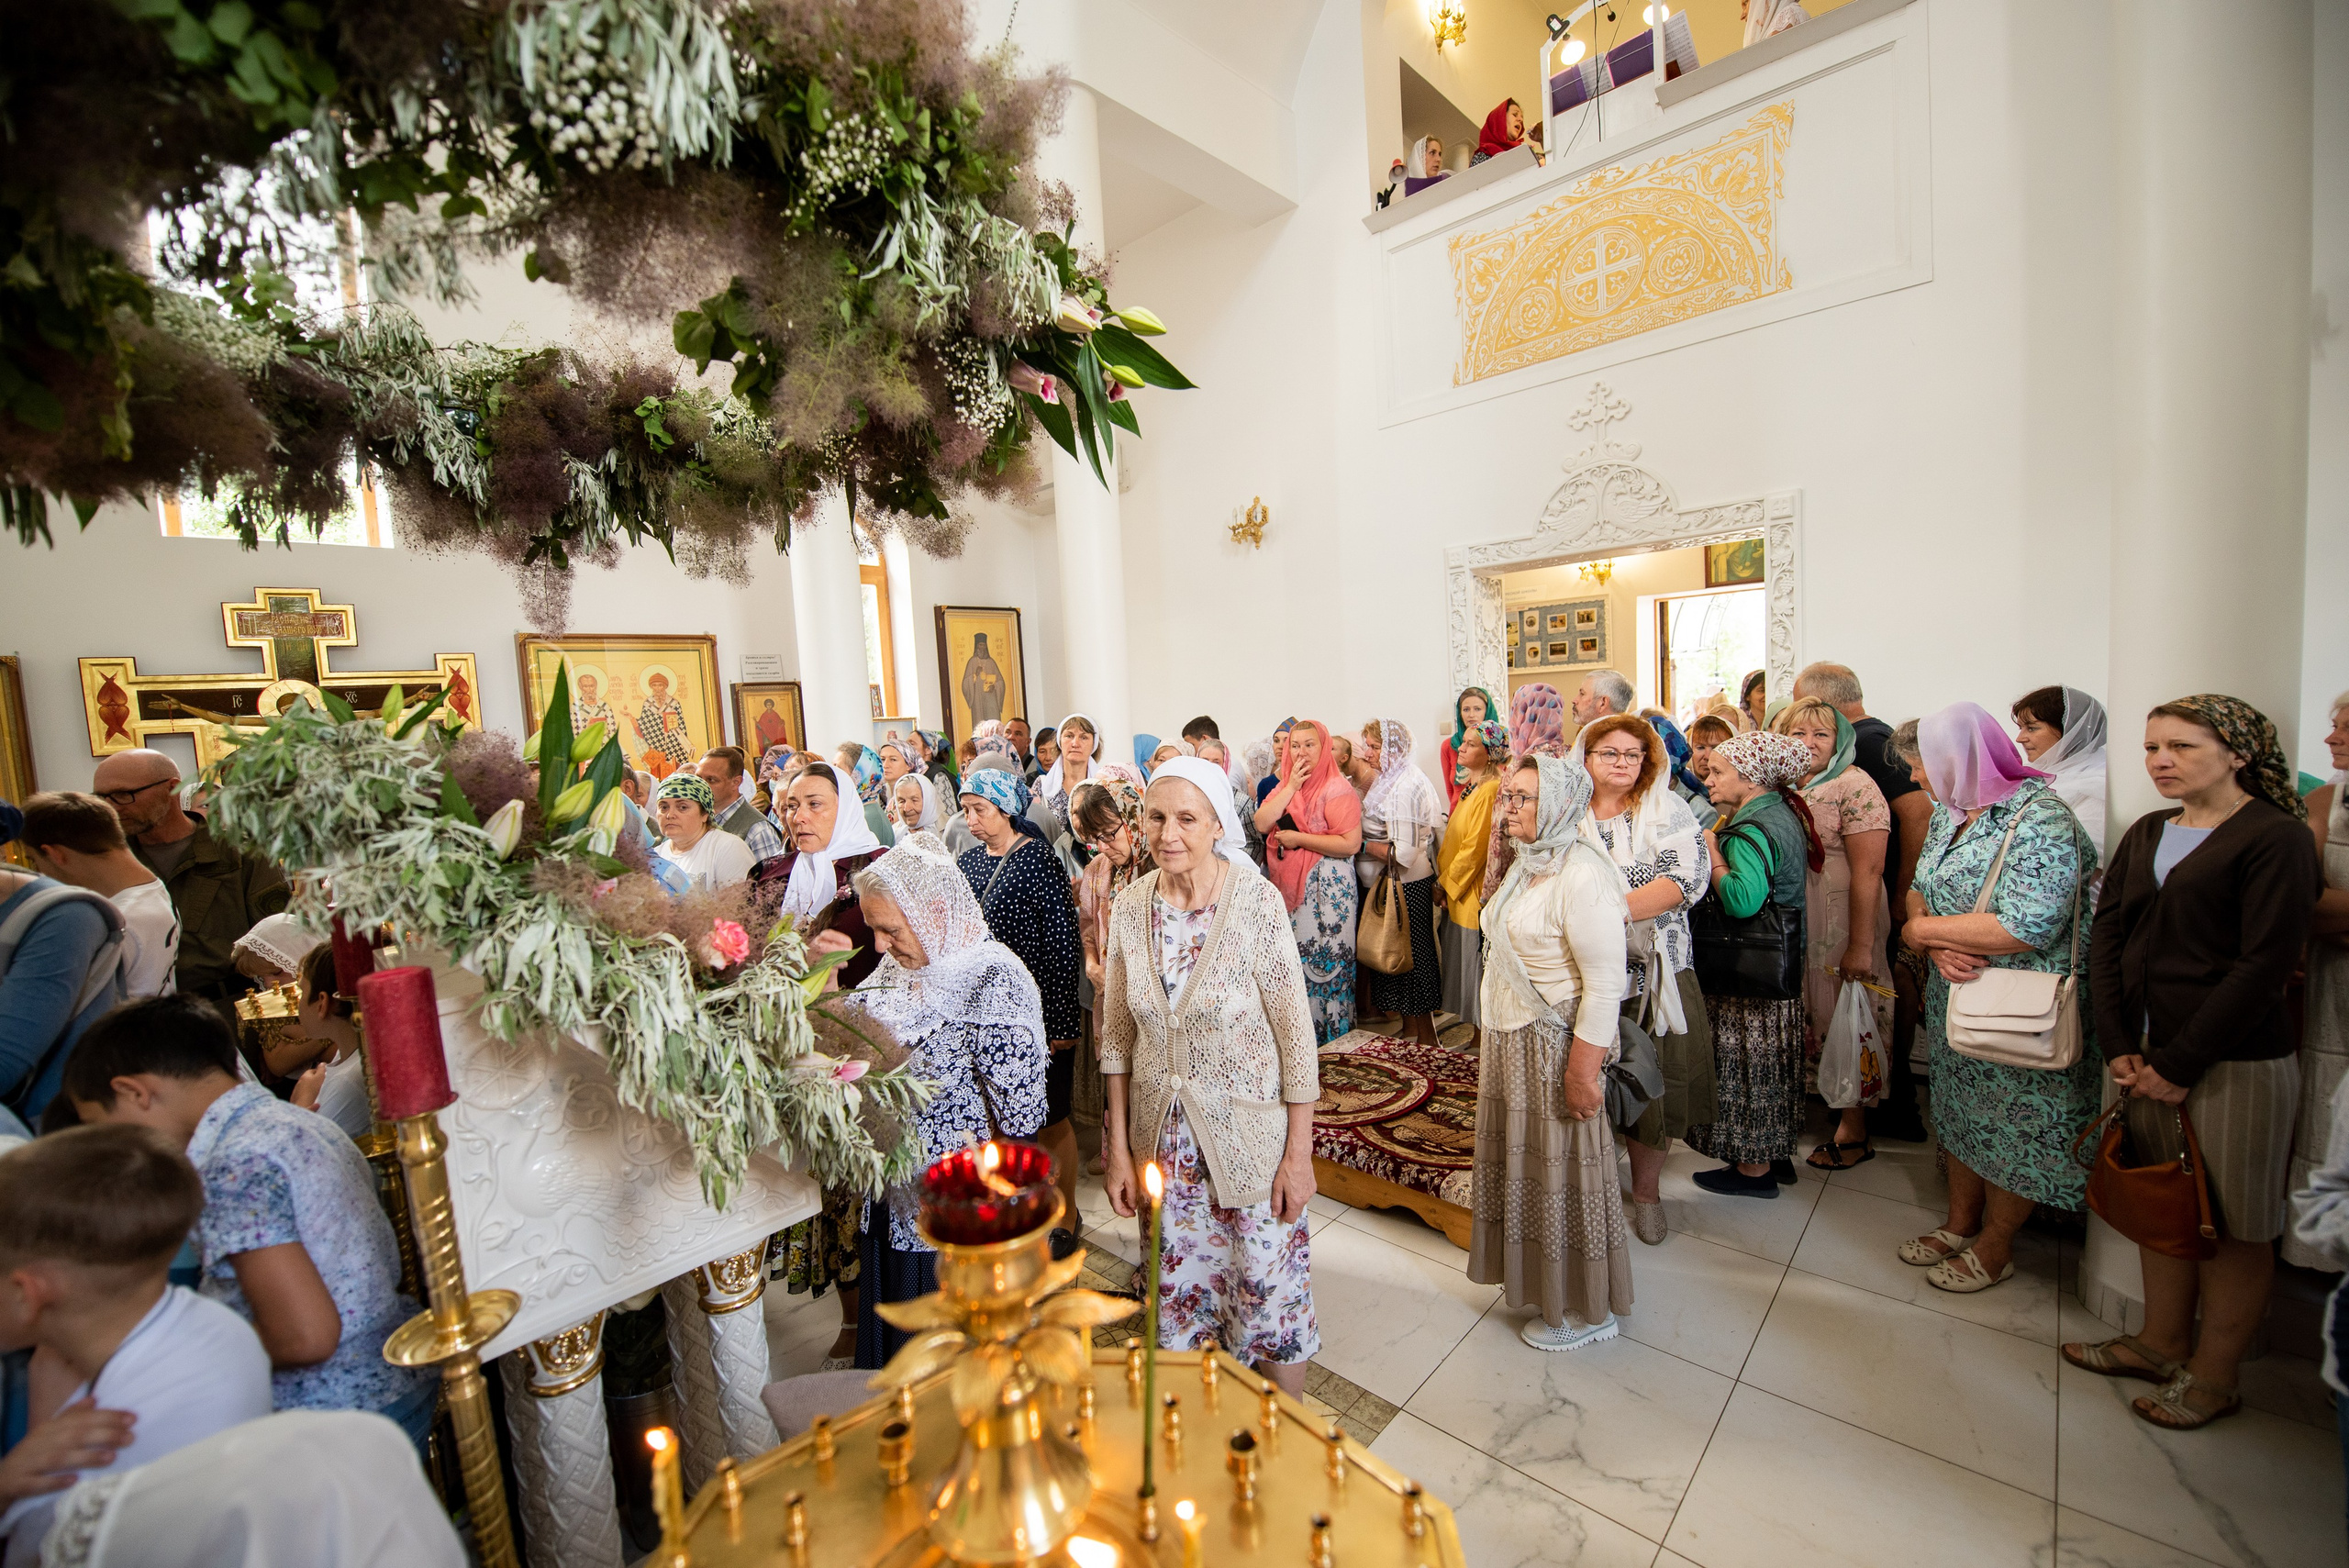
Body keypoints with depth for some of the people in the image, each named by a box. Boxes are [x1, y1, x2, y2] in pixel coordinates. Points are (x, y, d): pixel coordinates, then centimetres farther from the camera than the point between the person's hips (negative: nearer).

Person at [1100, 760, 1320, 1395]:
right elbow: (1117, 1036, 2)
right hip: (1163, 1135, 4)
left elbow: (1296, 1035, -12)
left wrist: (1300, 1153, -9)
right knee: (1180, 1293, 19)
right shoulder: (1130, 907, -7)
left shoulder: (1257, 902, -19)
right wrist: (1118, 1146, 3)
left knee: (1270, 1293, 11)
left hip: (1250, 1136, -3)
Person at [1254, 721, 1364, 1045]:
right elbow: (1262, 824, -4)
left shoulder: (1336, 787, -12)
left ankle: (1330, 1032, 16)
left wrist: (1298, 839, -17)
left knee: (1322, 959, 0)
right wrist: (1292, 785, -10)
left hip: (1326, 888, -7)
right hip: (1287, 885, 7)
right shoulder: (1283, 786, 11)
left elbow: (1350, 843, -21)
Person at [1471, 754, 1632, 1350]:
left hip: (1555, 1045, -8)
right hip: (1509, 1039, 9)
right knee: (1524, 1162, 19)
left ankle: (1587, 1309, 27)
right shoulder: (1526, 864, 7)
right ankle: (1538, 1279, 39)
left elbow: (1605, 982, -23)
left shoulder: (1581, 876, -21)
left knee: (1562, 1171, 7)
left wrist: (1582, 1070, -22)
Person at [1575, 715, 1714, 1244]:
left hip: (1656, 974, 0)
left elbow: (1689, 877, -13)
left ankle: (1646, 1190, 30)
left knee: (1654, 1084, 8)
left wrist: (1616, 907, -25)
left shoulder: (1667, 809, 0)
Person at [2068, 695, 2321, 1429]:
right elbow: (2107, 940, 6)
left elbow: (2264, 966, -14)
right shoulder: (2145, 835, 10)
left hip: (2234, 1063, -5)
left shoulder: (2277, 838, -8)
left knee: (2232, 1226, 9)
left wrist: (2181, 1063, -15)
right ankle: (2161, 1342, 31)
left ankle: (2212, 1376, 23)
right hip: (2148, 1056, 6)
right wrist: (2119, 1046, -3)